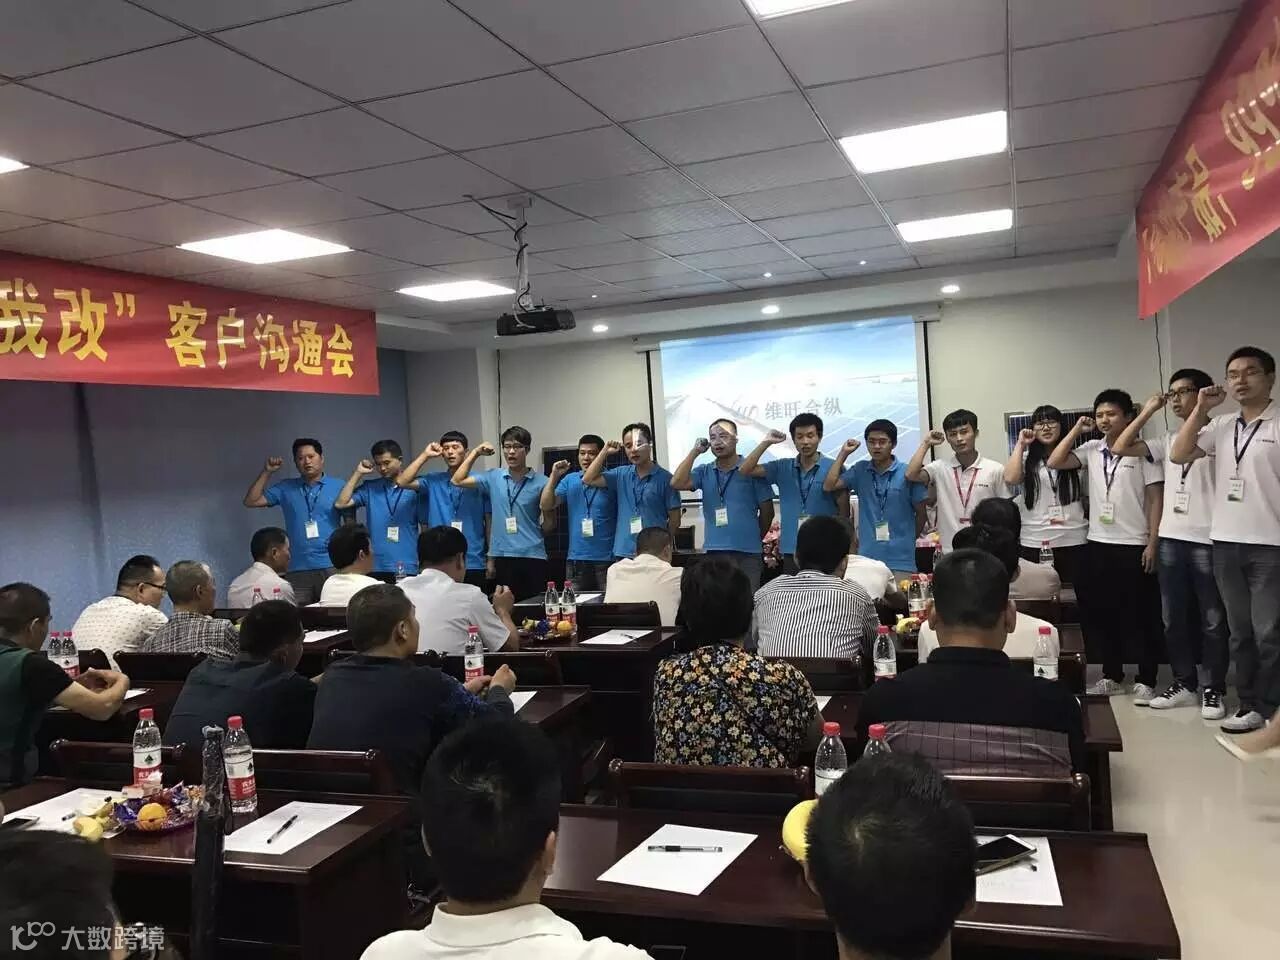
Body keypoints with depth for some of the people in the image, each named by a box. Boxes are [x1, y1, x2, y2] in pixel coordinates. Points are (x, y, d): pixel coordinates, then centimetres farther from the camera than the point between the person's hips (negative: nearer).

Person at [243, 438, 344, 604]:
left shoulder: (338, 486, 4)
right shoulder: (286, 488, 11)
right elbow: (251, 501, 9)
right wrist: (267, 472, 2)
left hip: (331, 567, -2)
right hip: (297, 569, 2)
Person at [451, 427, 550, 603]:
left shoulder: (540, 482, -1)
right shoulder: (493, 477, 7)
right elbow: (457, 481, 7)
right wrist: (475, 453, 5)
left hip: (533, 557, -2)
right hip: (503, 556, 2)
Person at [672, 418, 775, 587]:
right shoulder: (704, 472, 9)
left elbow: (767, 511, 5)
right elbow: (677, 483, -7)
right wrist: (695, 452, -6)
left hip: (748, 551, -2)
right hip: (715, 550, 2)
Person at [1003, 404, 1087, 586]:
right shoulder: (1026, 458, 10)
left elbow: (1088, 497, 11)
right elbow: (1010, 479, -11)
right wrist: (1020, 445, -1)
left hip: (1072, 541, 0)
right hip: (1034, 542, 0)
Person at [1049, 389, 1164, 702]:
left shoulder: (1143, 450, -5)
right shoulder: (1091, 449, 7)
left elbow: (1156, 498, -5)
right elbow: (1054, 463, 0)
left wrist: (1152, 543, -10)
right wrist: (1076, 430, -1)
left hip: (1134, 546, -5)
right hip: (1098, 544, 5)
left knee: (1141, 616, 3)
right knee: (1102, 613, 11)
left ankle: (1146, 681, 14)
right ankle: (1112, 676, 24)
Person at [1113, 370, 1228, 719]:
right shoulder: (1167, 440, 14)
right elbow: (1121, 448, 7)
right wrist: (1149, 411, 7)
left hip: (1207, 539, -6)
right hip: (1170, 539, 6)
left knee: (1212, 620, 4)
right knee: (1173, 618, 11)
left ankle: (1214, 690, 14)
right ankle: (1184, 684, 22)